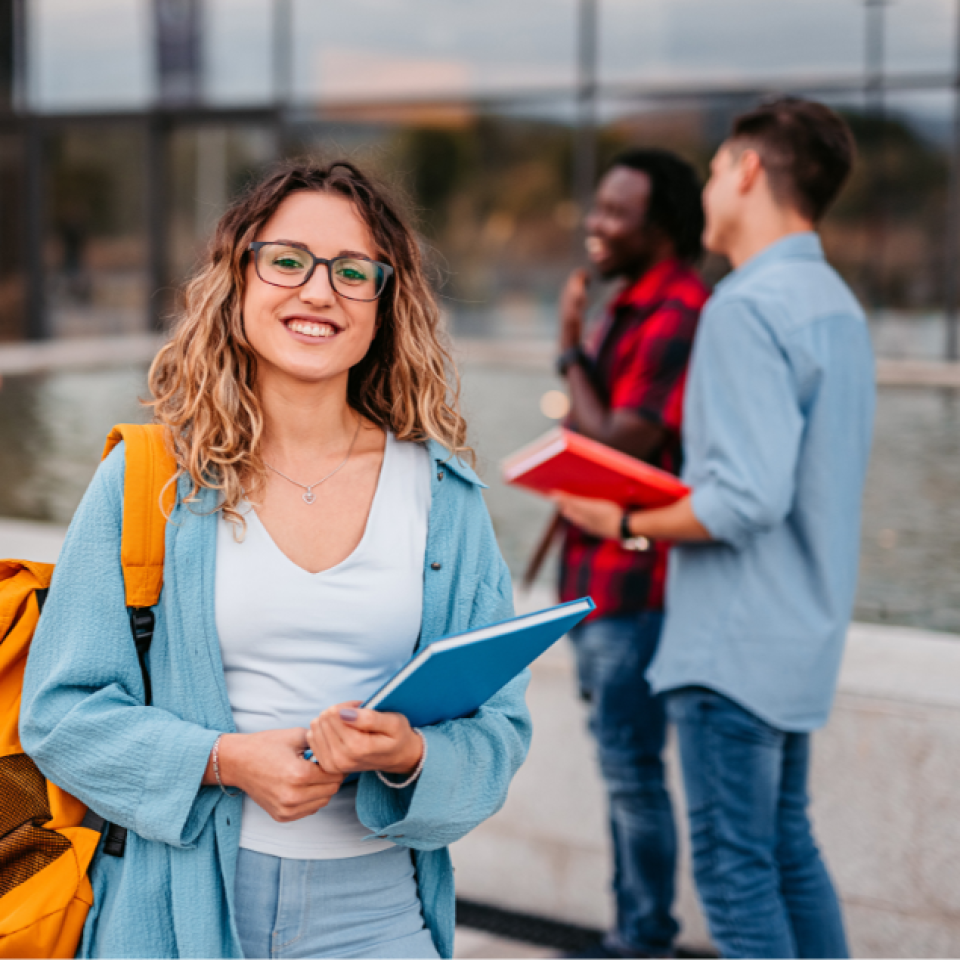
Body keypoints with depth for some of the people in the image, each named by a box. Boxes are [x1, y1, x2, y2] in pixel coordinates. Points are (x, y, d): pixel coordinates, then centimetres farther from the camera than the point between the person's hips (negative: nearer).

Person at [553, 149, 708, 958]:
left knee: (632, 767, -2)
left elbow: (619, 447, -22)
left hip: (636, 580, -10)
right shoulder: (629, 307, 14)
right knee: (620, 760, 16)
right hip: (597, 575, 10)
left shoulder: (679, 316, -18)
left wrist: (571, 350, -12)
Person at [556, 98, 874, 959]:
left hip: (735, 643, -10)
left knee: (735, 868, 0)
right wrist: (666, 489, 15)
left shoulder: (748, 308, -19)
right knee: (788, 848, 19)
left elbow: (748, 498, -26)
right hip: (804, 628, 10)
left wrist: (624, 522, -13)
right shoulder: (836, 302, 12)